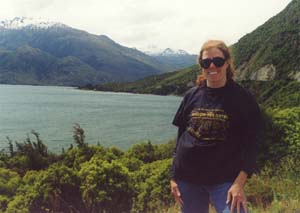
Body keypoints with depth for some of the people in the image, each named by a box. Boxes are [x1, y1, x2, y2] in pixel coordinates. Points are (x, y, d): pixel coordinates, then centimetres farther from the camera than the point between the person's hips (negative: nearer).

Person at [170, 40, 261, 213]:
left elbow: (250, 145, -5)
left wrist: (239, 183, -15)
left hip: (225, 180, -3)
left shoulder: (243, 98, -5)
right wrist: (174, 177, 9)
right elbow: (181, 136, 10)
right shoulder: (192, 96, 4)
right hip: (188, 179, 3)